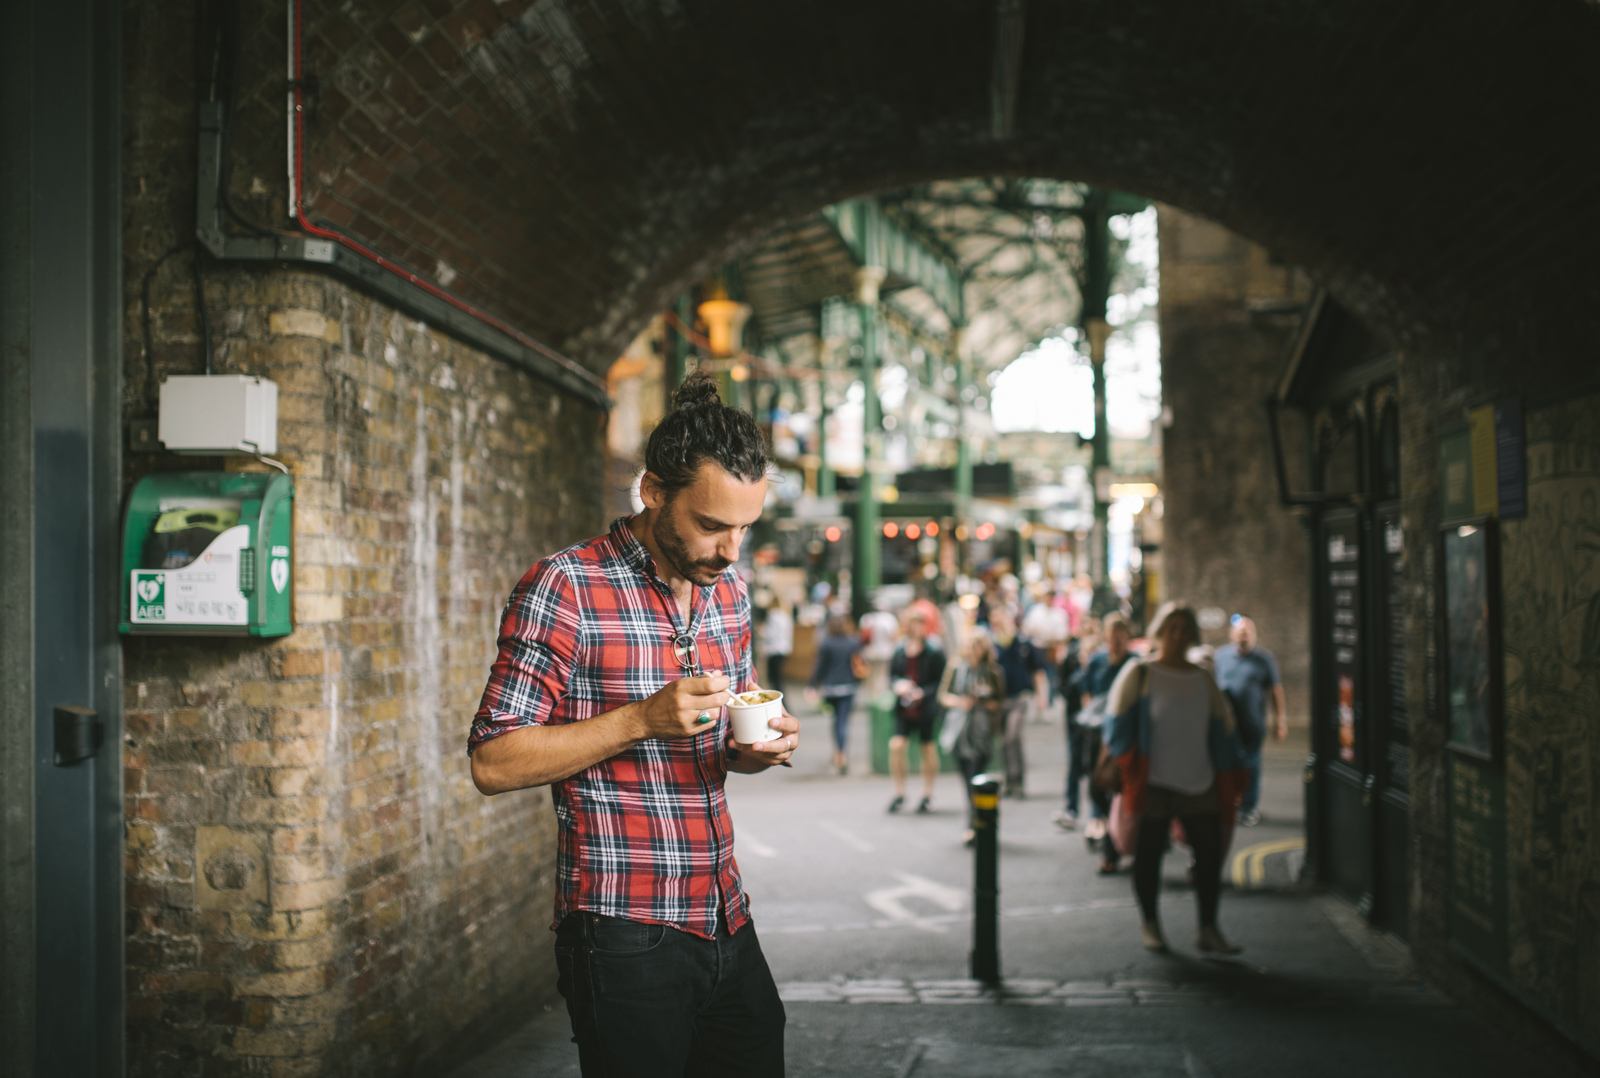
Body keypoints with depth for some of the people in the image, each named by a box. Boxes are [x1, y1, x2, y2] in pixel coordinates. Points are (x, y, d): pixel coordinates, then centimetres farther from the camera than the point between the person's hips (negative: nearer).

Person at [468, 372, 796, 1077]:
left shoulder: (728, 593, 10)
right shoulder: (563, 589, -12)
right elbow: (493, 763, -14)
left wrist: (761, 747, -2)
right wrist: (642, 719, -22)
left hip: (729, 926, 7)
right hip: (626, 937, -6)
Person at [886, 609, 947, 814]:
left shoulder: (934, 653, -9)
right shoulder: (899, 652, 0)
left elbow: (941, 682, -6)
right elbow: (891, 676, 11)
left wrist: (922, 693, -19)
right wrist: (897, 685, -10)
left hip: (927, 709, -2)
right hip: (904, 708, 2)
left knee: (928, 747, 9)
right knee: (896, 745, -11)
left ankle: (927, 795, 24)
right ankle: (899, 793, 3)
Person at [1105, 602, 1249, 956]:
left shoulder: (1203, 680, 13)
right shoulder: (1139, 675, 0)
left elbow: (1223, 729, 16)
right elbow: (1119, 723, -3)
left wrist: (1232, 779, 12)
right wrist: (1123, 766, -14)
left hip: (1199, 781, 4)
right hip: (1153, 781, -4)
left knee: (1210, 854, -1)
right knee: (1149, 854, 4)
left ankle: (1208, 929, 9)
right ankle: (1150, 924, 21)